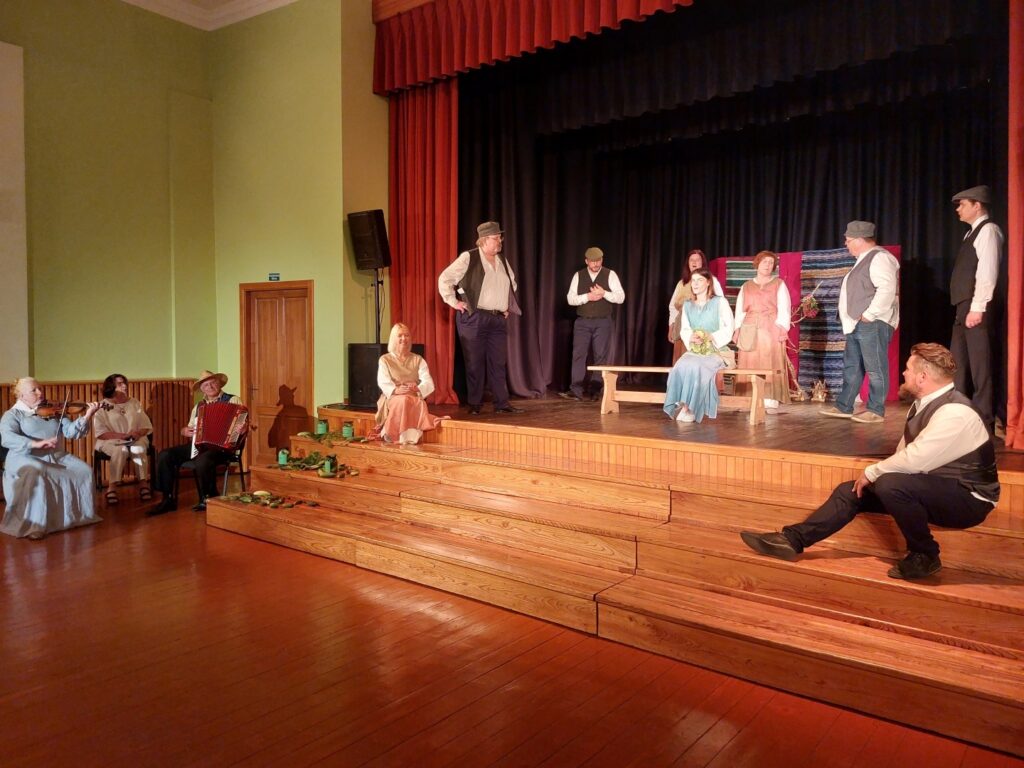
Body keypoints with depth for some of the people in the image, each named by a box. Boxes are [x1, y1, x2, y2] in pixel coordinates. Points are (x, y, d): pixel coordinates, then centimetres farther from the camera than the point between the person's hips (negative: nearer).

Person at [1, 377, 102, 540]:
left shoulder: (53, 412, 14)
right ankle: (33, 525, -32)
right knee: (36, 473, -38)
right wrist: (35, 443, -33)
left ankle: (80, 515, -1)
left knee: (84, 470, -17)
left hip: (56, 456, 5)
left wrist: (86, 417, -16)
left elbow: (71, 432, 1)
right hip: (25, 458, -5)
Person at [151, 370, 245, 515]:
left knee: (203, 460, -37)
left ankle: (208, 499, -13)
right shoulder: (199, 406, 20)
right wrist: (185, 431, 3)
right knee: (164, 455, -12)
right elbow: (188, 429, 26)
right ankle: (168, 499, -3)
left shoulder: (233, 401, 3)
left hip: (221, 446, -6)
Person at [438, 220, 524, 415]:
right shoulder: (468, 258, -6)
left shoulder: (502, 260, 13)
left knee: (498, 363, 5)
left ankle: (502, 403, 9)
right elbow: (444, 279, -5)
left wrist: (508, 306, 21)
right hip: (474, 318, -5)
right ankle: (474, 404, 10)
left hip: (499, 319, 5)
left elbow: (512, 284, 30)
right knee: (475, 363, 1)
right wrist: (454, 302, -7)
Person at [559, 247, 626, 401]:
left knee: (600, 356, 1)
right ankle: (576, 390, -5)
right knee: (578, 354, -5)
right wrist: (588, 296, -16)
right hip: (582, 322, 1)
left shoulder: (610, 275, 1)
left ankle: (595, 390, 8)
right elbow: (570, 299, -2)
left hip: (603, 322, -1)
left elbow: (620, 297, -5)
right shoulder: (578, 276, 5)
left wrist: (603, 293, -19)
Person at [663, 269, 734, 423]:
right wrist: (691, 338, -12)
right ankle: (681, 406, -26)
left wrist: (710, 338, -18)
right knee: (681, 366, -30)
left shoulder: (720, 302, 2)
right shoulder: (687, 305, 17)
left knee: (696, 366, -34)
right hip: (694, 350, 4)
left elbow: (728, 328, -4)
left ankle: (691, 408, -26)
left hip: (716, 350, -4)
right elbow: (684, 330, 11)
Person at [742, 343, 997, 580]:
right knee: (851, 490, -1)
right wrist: (877, 475, -5)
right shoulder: (924, 403, 4)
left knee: (891, 485, -34)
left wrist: (872, 473, -17)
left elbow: (913, 459, -32)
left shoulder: (954, 413, -26)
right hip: (930, 485, 9)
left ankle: (925, 556, -12)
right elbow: (906, 452, 12)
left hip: (967, 498, -9)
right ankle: (792, 539, -4)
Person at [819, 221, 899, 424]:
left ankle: (876, 411, 3)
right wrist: (859, 318, 16)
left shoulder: (879, 257, -12)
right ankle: (843, 407, 20)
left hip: (873, 324, -11)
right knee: (851, 366, 13)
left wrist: (868, 315, -22)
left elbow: (887, 289, -24)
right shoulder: (864, 260, 20)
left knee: (875, 369, -4)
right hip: (857, 324, 11)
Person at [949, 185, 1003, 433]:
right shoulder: (973, 232, 21)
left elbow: (988, 272, -17)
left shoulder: (988, 230, -8)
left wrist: (977, 308, -21)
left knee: (979, 366, -5)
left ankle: (983, 420, 1)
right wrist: (965, 308, 15)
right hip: (964, 307, 10)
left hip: (976, 309, -10)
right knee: (957, 363, 11)